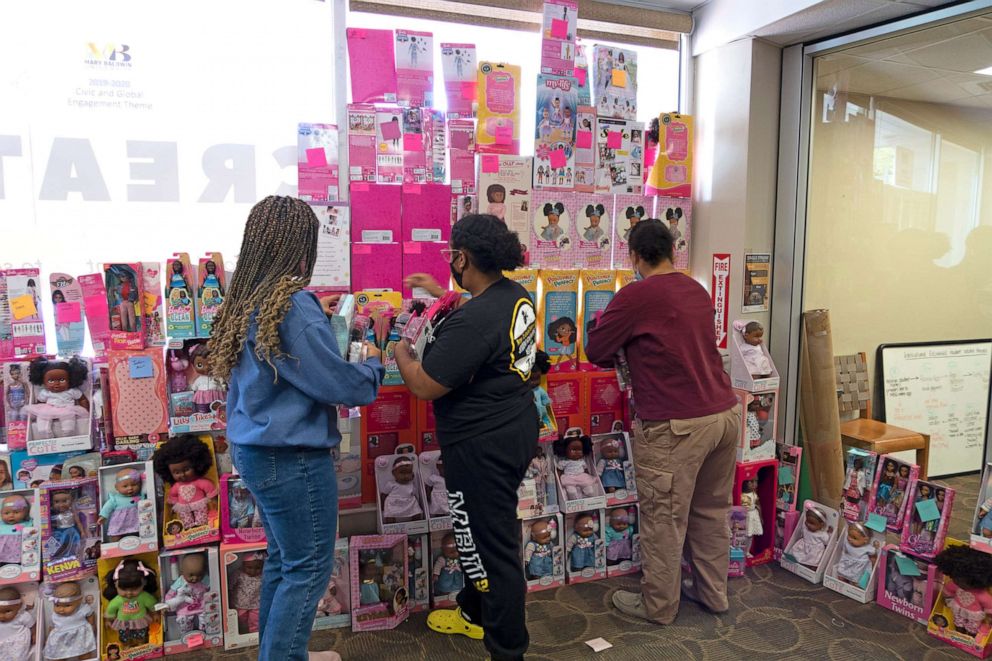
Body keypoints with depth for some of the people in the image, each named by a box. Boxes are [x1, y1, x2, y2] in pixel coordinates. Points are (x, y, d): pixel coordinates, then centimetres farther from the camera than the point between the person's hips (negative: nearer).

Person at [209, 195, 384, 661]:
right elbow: (336, 384, -19)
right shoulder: (292, 304, -22)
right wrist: (373, 365, 0)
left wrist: (316, 314, 16)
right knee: (309, 568, 5)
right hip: (291, 457, -9)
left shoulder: (247, 300, 5)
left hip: (255, 449, 10)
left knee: (283, 557, 22)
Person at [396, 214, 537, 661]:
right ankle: (474, 613, 47)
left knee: (491, 545, 6)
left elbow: (424, 386, -22)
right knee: (480, 531, 26)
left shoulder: (472, 321, -28)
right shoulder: (515, 295, 1)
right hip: (517, 428, 10)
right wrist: (443, 295, 28)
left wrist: (399, 349, -3)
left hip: (482, 447, -10)